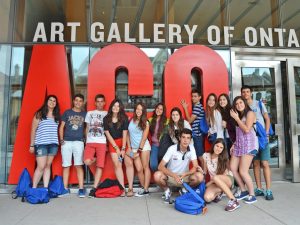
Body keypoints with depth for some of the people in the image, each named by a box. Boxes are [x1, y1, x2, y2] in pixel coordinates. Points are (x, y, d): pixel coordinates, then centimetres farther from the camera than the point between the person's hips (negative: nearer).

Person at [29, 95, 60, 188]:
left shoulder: (57, 116, 13)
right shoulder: (39, 114, 3)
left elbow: (57, 130, 12)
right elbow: (33, 130, 2)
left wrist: (59, 142, 3)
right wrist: (32, 145, -1)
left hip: (53, 144, 4)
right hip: (41, 144, -3)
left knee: (48, 166, 7)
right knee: (41, 167, -5)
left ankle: (45, 188, 11)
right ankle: (33, 188, 7)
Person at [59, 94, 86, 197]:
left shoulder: (85, 114, 10)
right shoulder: (67, 112, 9)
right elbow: (61, 127, 8)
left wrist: (86, 139, 3)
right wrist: (61, 140, 0)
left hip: (79, 142, 0)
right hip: (66, 142, 1)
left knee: (79, 165, -3)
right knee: (66, 166, 5)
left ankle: (81, 189, 0)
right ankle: (65, 188, 14)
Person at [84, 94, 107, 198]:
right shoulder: (89, 113, 18)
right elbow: (87, 128, 17)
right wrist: (87, 140, 5)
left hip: (102, 142, -1)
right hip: (90, 142, 1)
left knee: (99, 166, -6)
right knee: (87, 162, -20)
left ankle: (94, 188, 1)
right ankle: (96, 158, 14)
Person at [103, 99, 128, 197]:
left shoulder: (124, 118, -6)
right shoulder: (106, 119, -2)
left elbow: (124, 134, -8)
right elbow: (107, 134, -2)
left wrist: (123, 148, -12)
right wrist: (116, 148, -5)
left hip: (123, 142, -1)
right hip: (112, 143, 1)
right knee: (117, 165, -7)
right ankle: (122, 189, -5)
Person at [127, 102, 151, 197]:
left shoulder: (145, 123, -1)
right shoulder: (131, 121, 4)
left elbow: (144, 137, -5)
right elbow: (128, 135, 8)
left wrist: (139, 149, -9)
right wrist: (129, 148, 3)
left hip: (144, 147, -2)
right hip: (134, 148, 2)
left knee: (145, 167, -1)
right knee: (139, 169, 1)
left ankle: (145, 189, 4)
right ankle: (143, 187, 17)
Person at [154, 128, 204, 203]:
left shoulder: (191, 148, -12)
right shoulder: (172, 149, -19)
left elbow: (195, 167, -13)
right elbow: (160, 166, -23)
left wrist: (184, 175, -32)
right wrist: (174, 175, -37)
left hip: (184, 177, 2)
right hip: (171, 176, -2)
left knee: (200, 176, -26)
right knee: (157, 175, -32)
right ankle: (167, 190, 1)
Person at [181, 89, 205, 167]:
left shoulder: (197, 107, -14)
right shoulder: (197, 106, 16)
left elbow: (190, 120, -15)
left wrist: (185, 108, -10)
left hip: (197, 134, -10)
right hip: (196, 134, 10)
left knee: (200, 155, -2)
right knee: (199, 155, 14)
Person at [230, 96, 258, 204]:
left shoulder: (250, 113, -3)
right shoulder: (238, 115, 19)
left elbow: (247, 130, -15)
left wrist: (236, 118, -8)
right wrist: (234, 144, 12)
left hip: (249, 144, -7)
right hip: (239, 144, 8)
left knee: (243, 171, -9)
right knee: (232, 168, 1)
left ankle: (252, 195, 8)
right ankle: (243, 191, 17)